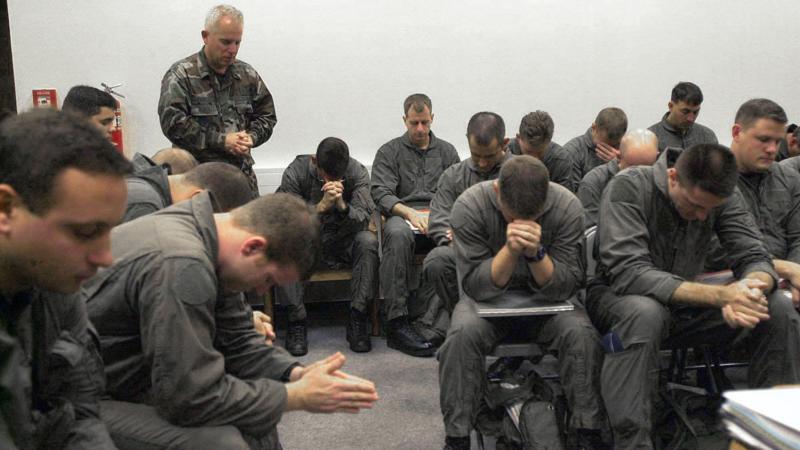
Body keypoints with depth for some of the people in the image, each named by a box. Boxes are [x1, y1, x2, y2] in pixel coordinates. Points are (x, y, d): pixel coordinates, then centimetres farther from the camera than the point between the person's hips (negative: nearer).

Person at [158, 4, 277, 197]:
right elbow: (173, 122, -14)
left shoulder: (248, 75, 11)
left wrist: (252, 137, -5)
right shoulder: (181, 74, -5)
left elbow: (267, 114, 16)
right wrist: (222, 141, -17)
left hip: (242, 172, 4)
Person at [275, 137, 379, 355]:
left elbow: (363, 220, -17)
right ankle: (296, 321, -22)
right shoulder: (295, 171, -13)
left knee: (368, 241, -31)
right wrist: (321, 206, -36)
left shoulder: (358, 172, -11)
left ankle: (357, 321, -24)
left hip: (342, 240, 1)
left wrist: (342, 206, -38)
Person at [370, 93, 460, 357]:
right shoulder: (389, 152, 14)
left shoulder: (447, 151, 22)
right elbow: (380, 193, 0)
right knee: (397, 234, -40)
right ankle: (397, 322, -37)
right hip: (402, 214, -2)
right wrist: (410, 213, -17)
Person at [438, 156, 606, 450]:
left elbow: (565, 288, -17)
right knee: (463, 334, -31)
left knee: (581, 334, -28)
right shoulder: (469, 206, -21)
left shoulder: (568, 207, -18)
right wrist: (510, 250, -36)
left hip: (548, 300, 1)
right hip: (487, 297, -1)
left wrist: (536, 253, -36)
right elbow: (476, 286, -20)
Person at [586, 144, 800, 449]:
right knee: (645, 312, -39)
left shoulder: (721, 195, -6)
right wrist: (721, 295, -40)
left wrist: (751, 289, -35)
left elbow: (755, 258, -9)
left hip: (684, 304, 5)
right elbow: (628, 274, -32)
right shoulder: (628, 188, -22)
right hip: (618, 299, -5)